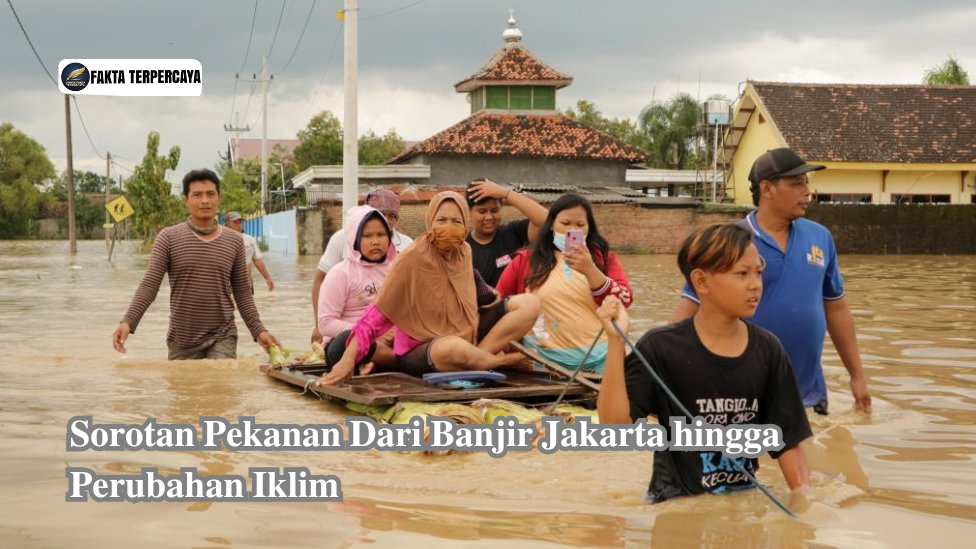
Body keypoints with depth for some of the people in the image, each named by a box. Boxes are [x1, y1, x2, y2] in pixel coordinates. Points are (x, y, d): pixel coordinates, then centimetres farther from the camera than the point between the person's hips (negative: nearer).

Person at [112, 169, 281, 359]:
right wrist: (128, 322, -21)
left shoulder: (234, 241, 5)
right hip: (181, 340, 0)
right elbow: (149, 285, -7)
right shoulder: (168, 238, -2)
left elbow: (242, 292, 9)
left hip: (222, 338, 0)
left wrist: (258, 330, 0)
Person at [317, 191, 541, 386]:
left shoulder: (464, 251, 2)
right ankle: (501, 361, -12)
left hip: (466, 338, 7)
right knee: (453, 349, -44)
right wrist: (348, 360, -24)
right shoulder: (412, 258, -16)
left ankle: (480, 356, -20)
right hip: (418, 351, -7)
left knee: (529, 304, -7)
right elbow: (378, 313, -18)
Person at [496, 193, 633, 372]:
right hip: (547, 360, 0)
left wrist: (590, 270, -17)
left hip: (598, 358, 1)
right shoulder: (526, 261, 7)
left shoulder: (604, 258, 7)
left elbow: (624, 301, -6)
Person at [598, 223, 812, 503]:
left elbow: (788, 439, 6)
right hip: (677, 502, -5)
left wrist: (804, 497, -8)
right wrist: (616, 341, -22)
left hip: (744, 499, 5)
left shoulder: (767, 350, 3)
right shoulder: (661, 347, -8)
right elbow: (614, 422, -16)